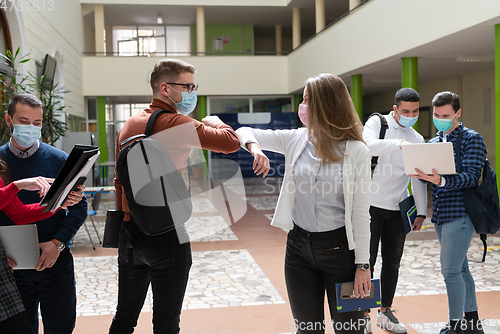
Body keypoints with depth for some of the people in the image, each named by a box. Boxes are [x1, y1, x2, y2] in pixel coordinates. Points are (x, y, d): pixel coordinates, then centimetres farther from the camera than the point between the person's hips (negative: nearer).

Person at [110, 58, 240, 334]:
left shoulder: (129, 125, 11)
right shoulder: (174, 123, -14)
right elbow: (231, 142, -19)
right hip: (165, 234, -7)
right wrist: (215, 122, 2)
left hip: (129, 234, 8)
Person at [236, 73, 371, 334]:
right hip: (299, 246, 4)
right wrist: (254, 147, -17)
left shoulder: (356, 151, -10)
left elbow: (361, 213, -9)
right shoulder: (296, 140, 1)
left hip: (339, 247, -4)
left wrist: (363, 264, -9)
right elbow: (244, 132, 6)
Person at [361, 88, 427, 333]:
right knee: (366, 261, 1)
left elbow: (419, 178, 11)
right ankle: (363, 314, 13)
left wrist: (421, 212, 6)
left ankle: (385, 312, 23)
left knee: (392, 262, 10)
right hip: (371, 205, -4)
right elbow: (369, 145, -25)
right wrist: (399, 143, -38)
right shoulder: (377, 123, -2)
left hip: (398, 210, 4)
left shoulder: (417, 139, 11)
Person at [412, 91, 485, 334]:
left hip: (460, 214, -7)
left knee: (450, 269, -10)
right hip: (440, 214, 7)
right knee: (460, 268, 14)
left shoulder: (471, 139, -4)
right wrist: (420, 174, -8)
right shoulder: (433, 143, 16)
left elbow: (471, 177, -15)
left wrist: (441, 181, -31)